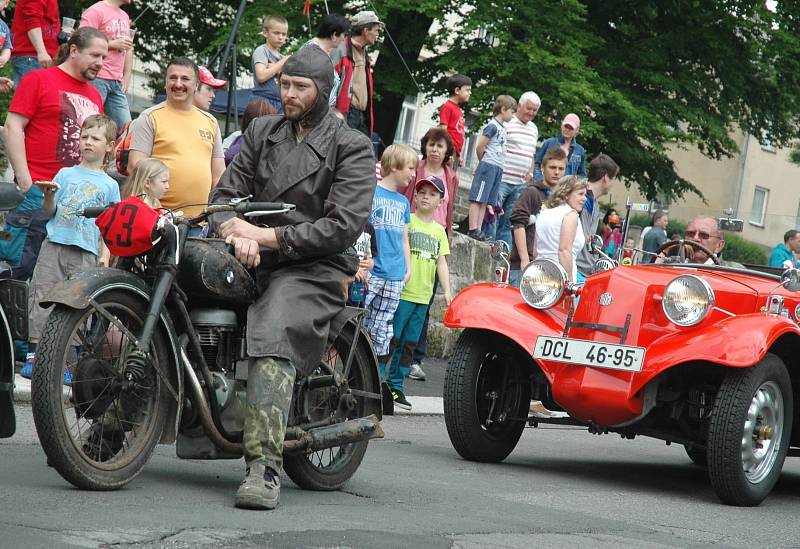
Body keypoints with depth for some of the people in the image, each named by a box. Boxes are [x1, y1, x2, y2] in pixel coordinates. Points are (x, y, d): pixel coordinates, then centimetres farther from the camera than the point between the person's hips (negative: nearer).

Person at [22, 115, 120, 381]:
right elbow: (49, 212, 9)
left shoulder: (109, 185, 12)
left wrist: (105, 256, 0)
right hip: (55, 245, 0)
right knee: (42, 296, -7)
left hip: (86, 252, 0)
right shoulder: (66, 174, 12)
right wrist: (49, 196, -11)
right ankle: (33, 353, -5)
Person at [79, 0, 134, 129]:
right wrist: (113, 44, -12)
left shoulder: (125, 17, 20)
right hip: (97, 79, -8)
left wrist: (127, 77, 16)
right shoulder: (96, 11, -5)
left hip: (117, 83, 8)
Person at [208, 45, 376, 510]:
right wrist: (236, 230, -13)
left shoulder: (351, 147, 1)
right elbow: (226, 192, 12)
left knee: (272, 333, -33)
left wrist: (268, 237, -14)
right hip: (255, 261, 7)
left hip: (316, 266, -7)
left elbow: (345, 225, -9)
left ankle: (265, 468, -43)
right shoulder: (261, 132, 18)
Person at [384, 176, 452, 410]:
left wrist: (447, 291, 3)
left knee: (409, 344, 9)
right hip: (401, 291, -6)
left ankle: (395, 386, 15)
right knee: (392, 339, -7)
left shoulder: (439, 230, 15)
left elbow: (441, 261, 14)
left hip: (423, 296, 6)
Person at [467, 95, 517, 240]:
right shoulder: (493, 126, -11)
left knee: (485, 201, 8)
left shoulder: (502, 127, 16)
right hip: (488, 166, -9)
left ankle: (478, 230, 9)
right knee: (478, 199, -8)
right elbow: (479, 147, -13)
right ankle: (473, 229, -11)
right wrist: (484, 161, 2)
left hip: (498, 168, 9)